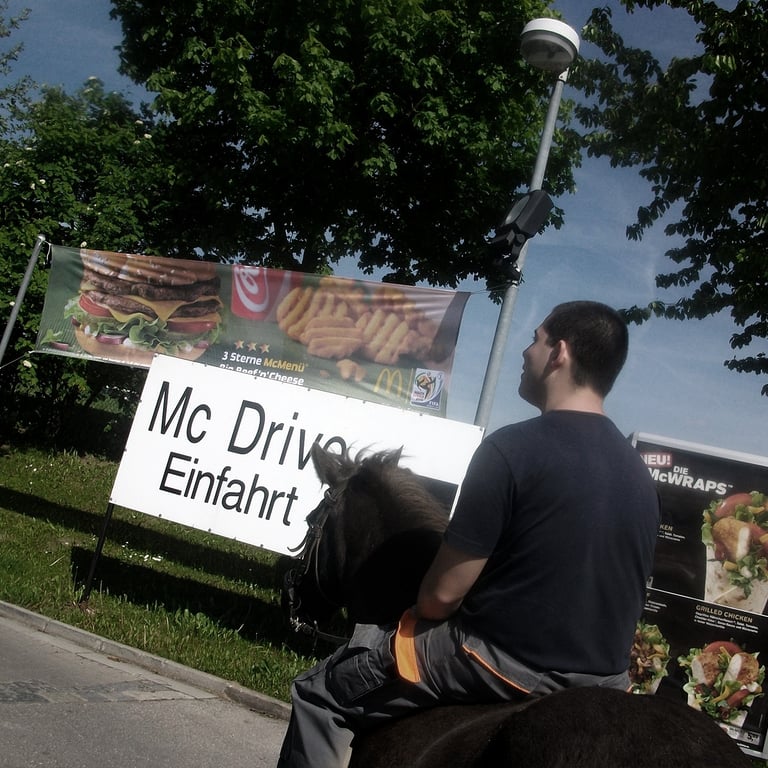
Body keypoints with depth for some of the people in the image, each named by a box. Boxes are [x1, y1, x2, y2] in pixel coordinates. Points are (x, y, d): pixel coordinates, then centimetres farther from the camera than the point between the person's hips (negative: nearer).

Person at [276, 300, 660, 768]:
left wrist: (416, 621, 6)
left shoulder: (514, 448, -17)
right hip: (601, 683, 8)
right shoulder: (639, 473, 5)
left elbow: (444, 592, -15)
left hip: (506, 662, -8)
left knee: (320, 693, 8)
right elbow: (606, 592, 14)